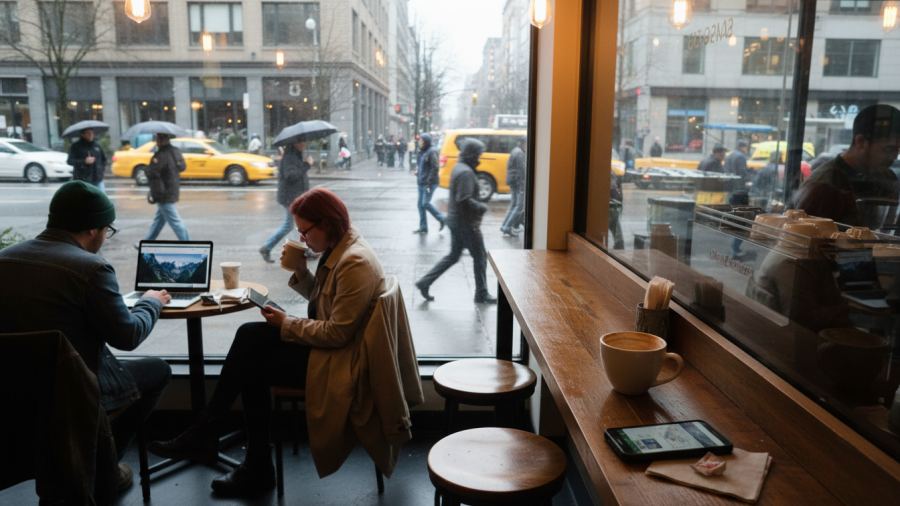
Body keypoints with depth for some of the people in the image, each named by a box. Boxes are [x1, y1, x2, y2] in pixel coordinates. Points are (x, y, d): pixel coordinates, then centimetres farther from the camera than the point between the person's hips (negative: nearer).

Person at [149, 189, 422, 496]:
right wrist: (301, 271, 1)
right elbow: (321, 298, 18)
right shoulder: (339, 249, 7)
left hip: (343, 361, -10)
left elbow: (338, 333, -24)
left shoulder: (355, 263, -24)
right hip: (329, 341, 10)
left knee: (251, 367, -5)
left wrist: (286, 325, -13)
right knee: (248, 335, -2)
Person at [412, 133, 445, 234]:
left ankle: (442, 219, 6)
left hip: (429, 183, -9)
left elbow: (435, 168, -18)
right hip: (421, 182, 9)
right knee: (420, 204, 8)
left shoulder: (431, 152, -13)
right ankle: (423, 227, 14)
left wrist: (429, 182, -20)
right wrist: (417, 171, 5)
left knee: (426, 203, -11)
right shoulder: (422, 152, 14)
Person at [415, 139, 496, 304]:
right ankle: (481, 294, 15)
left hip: (455, 219, 10)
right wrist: (481, 207, -14)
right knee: (480, 257, 4)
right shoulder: (466, 172, -20)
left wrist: (478, 205, 11)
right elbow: (465, 200, -28)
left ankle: (425, 282, 15)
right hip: (466, 222, -10)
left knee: (453, 256, 17)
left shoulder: (458, 167, 12)